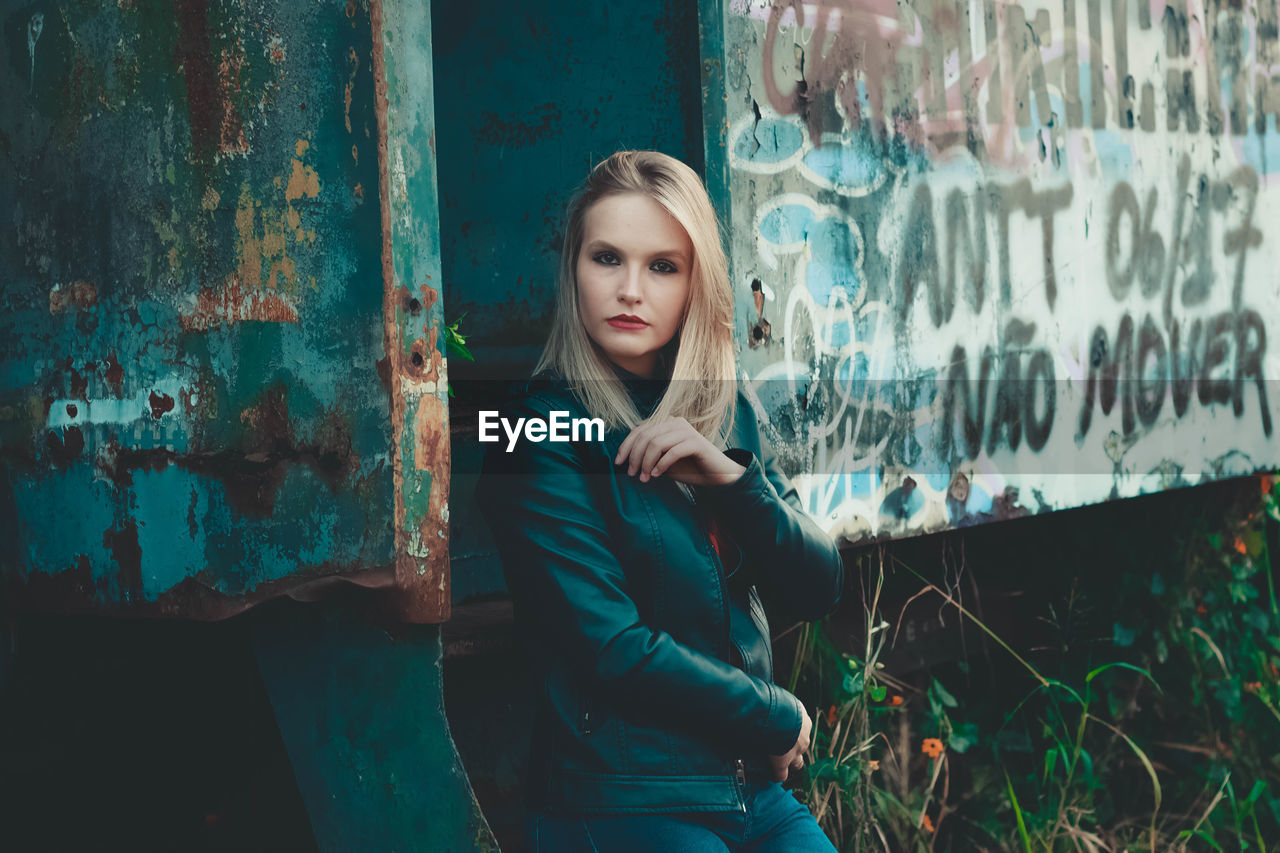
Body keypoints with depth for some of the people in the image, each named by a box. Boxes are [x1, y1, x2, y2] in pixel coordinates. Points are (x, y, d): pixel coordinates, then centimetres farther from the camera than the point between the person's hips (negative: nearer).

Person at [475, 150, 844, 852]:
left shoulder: (728, 415, 9)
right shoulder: (541, 431, -10)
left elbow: (817, 590, 4)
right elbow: (615, 650, -16)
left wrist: (729, 476, -11)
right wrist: (778, 718, -6)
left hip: (756, 792, 6)